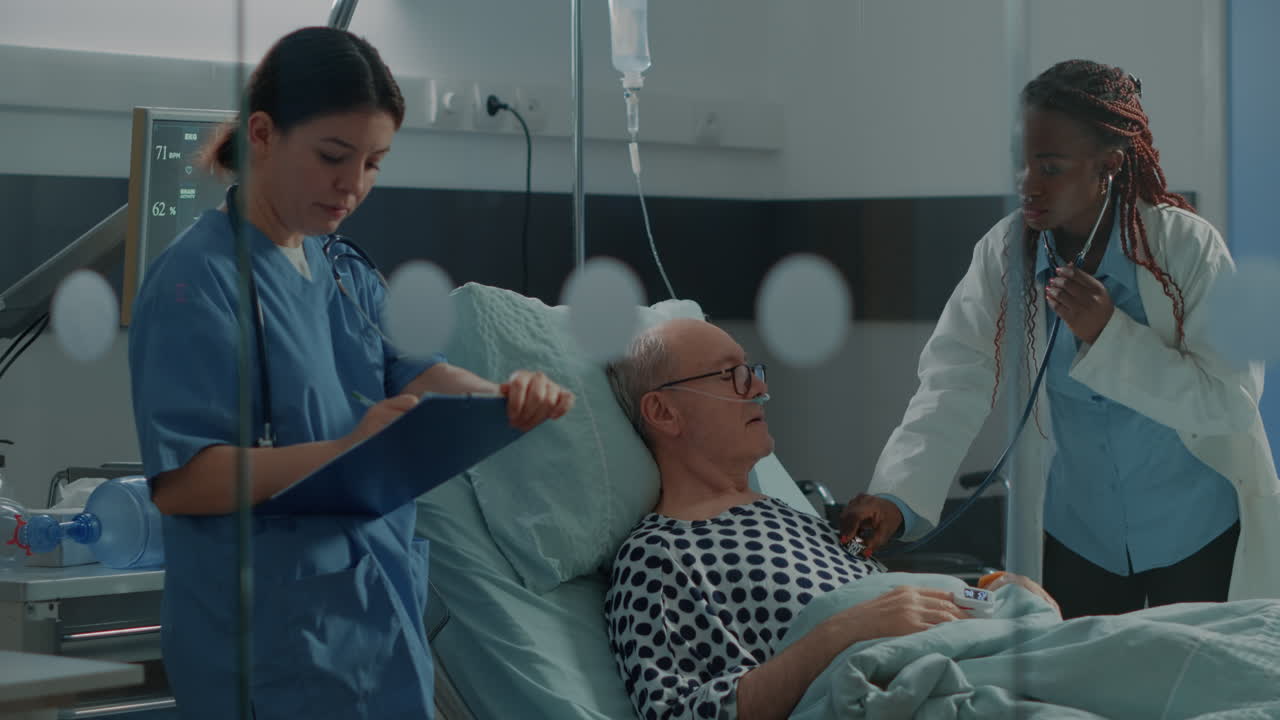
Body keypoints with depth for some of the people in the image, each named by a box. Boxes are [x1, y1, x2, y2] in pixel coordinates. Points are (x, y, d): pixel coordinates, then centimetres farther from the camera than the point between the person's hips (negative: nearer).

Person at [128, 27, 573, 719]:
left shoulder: (342, 273, 11)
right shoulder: (198, 278, -15)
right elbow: (179, 481, -22)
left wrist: (505, 397, -22)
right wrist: (344, 454, -34)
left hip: (380, 613, 8)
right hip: (278, 643, -8)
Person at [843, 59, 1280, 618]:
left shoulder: (1187, 247, -15)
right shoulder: (1003, 253, -7)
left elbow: (1231, 401, -17)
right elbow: (953, 388, -15)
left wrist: (1109, 336, -27)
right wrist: (896, 495, -29)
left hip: (1200, 537, -2)